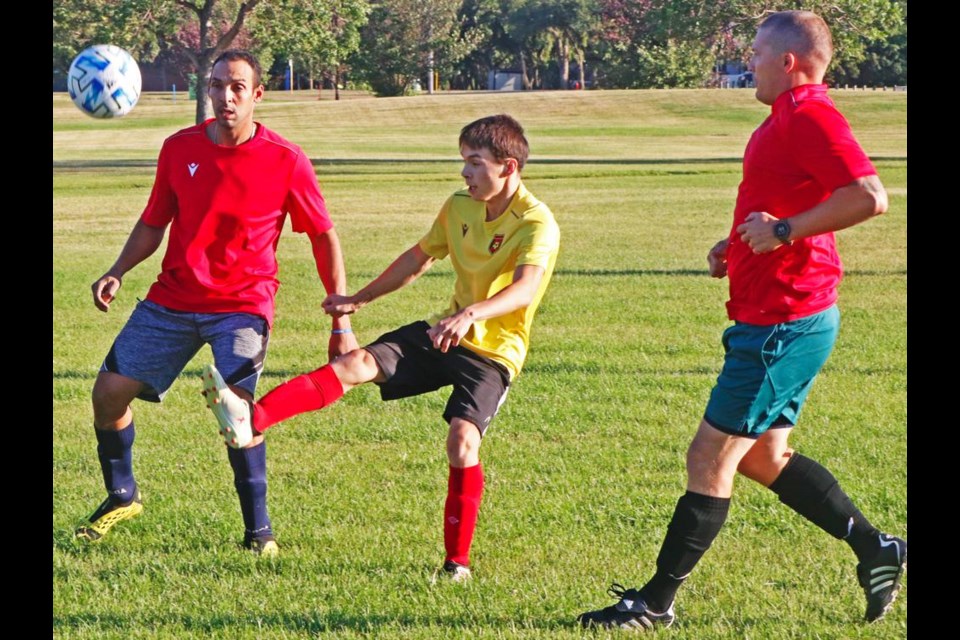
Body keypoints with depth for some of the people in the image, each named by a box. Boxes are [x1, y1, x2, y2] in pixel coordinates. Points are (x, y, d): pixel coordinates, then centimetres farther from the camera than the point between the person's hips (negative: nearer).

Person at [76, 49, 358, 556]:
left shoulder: (286, 162, -9)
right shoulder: (179, 148, 1)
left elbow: (324, 237, -1)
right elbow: (153, 223, 12)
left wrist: (342, 321, -4)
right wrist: (117, 273, -5)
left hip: (241, 305, -4)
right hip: (172, 299, 4)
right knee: (110, 389, -1)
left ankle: (258, 529, -10)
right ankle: (122, 495, 25)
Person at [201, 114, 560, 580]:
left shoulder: (537, 224, -18)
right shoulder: (460, 206, 5)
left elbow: (526, 287, -37)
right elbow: (419, 258, 21)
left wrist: (473, 314, -55)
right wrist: (360, 300, 24)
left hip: (493, 351, -6)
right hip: (444, 334, 6)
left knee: (462, 439, -25)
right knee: (359, 363, -14)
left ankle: (458, 562, -9)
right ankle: (250, 422, -30)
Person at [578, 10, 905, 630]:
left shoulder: (812, 116, -17)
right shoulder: (789, 119, 15)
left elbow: (868, 196, -30)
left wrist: (785, 230, -25)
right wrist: (740, 243, 15)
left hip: (783, 322, -11)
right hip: (779, 317, 11)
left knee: (711, 457, -5)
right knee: (763, 456, 18)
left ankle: (656, 601, 1)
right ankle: (876, 550, 21)